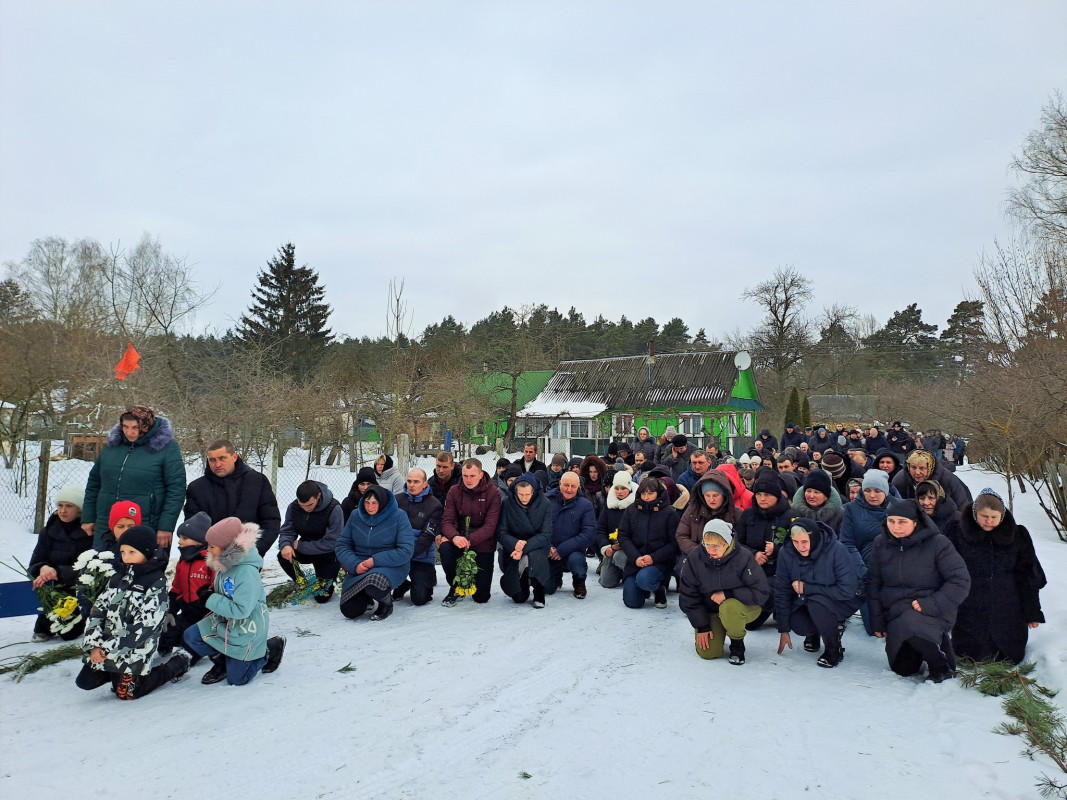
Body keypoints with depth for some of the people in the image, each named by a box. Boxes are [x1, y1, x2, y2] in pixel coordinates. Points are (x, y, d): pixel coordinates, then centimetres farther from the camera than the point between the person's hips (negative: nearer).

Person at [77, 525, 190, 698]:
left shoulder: (157, 583, -15)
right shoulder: (118, 577, 7)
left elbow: (144, 626, -20)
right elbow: (98, 610, 4)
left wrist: (109, 649, -20)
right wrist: (94, 645, -8)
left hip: (134, 651, -7)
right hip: (104, 647, 7)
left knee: (126, 692, -4)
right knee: (85, 682, 5)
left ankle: (177, 664, 10)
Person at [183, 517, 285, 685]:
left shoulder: (247, 573, -32)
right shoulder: (225, 565, -6)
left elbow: (241, 610, -32)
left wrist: (212, 601, -24)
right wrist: (210, 595, -3)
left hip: (246, 631, -8)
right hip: (224, 621, 8)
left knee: (236, 679, 4)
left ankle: (271, 648, 20)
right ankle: (222, 661, 17)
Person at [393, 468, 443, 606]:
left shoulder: (434, 506, -8)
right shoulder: (398, 499, 3)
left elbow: (427, 538, -13)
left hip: (422, 556, -3)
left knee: (419, 599, -12)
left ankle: (429, 577, 24)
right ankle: (402, 584, 8)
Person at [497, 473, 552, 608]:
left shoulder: (544, 504, -10)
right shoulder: (507, 503, -9)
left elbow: (545, 535, -14)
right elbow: (501, 532, -10)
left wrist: (524, 548, -28)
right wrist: (515, 543, -31)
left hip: (536, 547, -1)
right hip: (512, 550, 1)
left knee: (534, 556, -38)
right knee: (519, 597, -7)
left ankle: (539, 594, -10)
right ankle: (523, 581, 30)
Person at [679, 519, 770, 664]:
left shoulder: (743, 557, -22)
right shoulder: (695, 558, -14)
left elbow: (761, 593, -21)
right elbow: (688, 595, -4)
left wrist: (727, 594, -27)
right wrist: (701, 626, -7)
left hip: (744, 607, -3)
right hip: (710, 611, 3)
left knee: (729, 608, -37)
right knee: (708, 653, -14)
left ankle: (737, 642, -5)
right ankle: (718, 632, 21)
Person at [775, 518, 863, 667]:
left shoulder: (836, 550, -28)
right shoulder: (786, 553, -16)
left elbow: (847, 590, -29)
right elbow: (781, 591, -10)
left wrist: (806, 588, -27)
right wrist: (783, 630, -9)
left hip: (845, 599, -4)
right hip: (807, 599, 4)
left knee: (817, 604, -34)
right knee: (796, 623, -24)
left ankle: (834, 648, -8)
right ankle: (814, 632, 14)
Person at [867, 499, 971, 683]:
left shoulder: (937, 543, -10)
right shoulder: (881, 544, 3)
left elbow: (960, 581, -11)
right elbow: (873, 584, 9)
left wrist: (931, 604, -21)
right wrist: (877, 622, 6)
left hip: (931, 612, -5)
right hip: (896, 614, 5)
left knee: (909, 625, -37)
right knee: (902, 669, 4)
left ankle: (941, 664, -8)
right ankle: (926, 646, 34)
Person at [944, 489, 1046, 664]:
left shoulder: (1017, 535, 1)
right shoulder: (957, 532, -6)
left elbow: (1028, 577, 7)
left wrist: (1032, 611, 6)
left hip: (1007, 612, 2)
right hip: (970, 612, -2)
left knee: (1012, 657, 9)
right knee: (974, 658, 1)